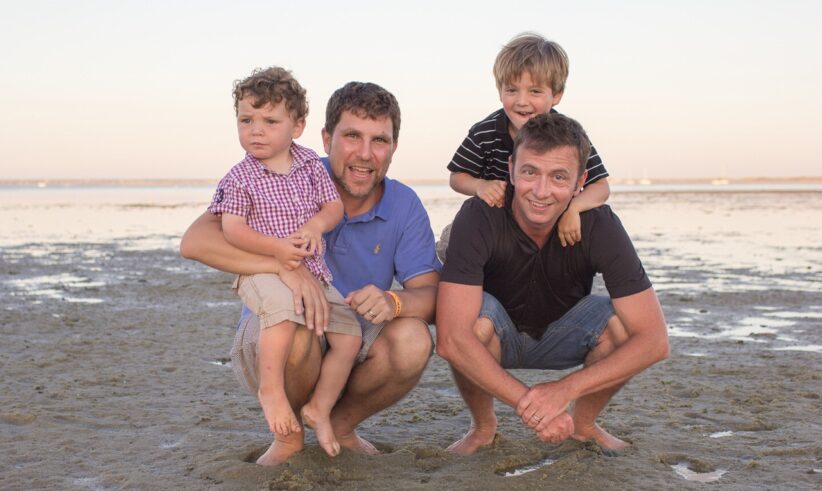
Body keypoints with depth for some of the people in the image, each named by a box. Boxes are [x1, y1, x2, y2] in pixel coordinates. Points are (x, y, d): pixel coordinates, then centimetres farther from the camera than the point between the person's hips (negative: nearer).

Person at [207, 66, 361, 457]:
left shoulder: (311, 165, 7)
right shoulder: (240, 178, -5)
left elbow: (335, 206, 9)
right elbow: (232, 229, -11)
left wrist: (315, 225, -14)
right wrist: (277, 247, -24)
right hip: (262, 272, -5)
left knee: (349, 335, -3)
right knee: (283, 305, -38)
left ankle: (319, 409, 12)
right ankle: (271, 388, -21)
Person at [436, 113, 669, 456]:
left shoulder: (599, 225, -26)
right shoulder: (478, 218, -31)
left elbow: (654, 340, -29)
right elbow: (451, 339, -39)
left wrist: (564, 390, -39)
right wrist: (528, 403, -42)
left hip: (561, 337, 2)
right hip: (495, 338, -1)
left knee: (622, 322, -27)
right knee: (478, 316, -35)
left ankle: (583, 422, 2)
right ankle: (483, 427, -5)